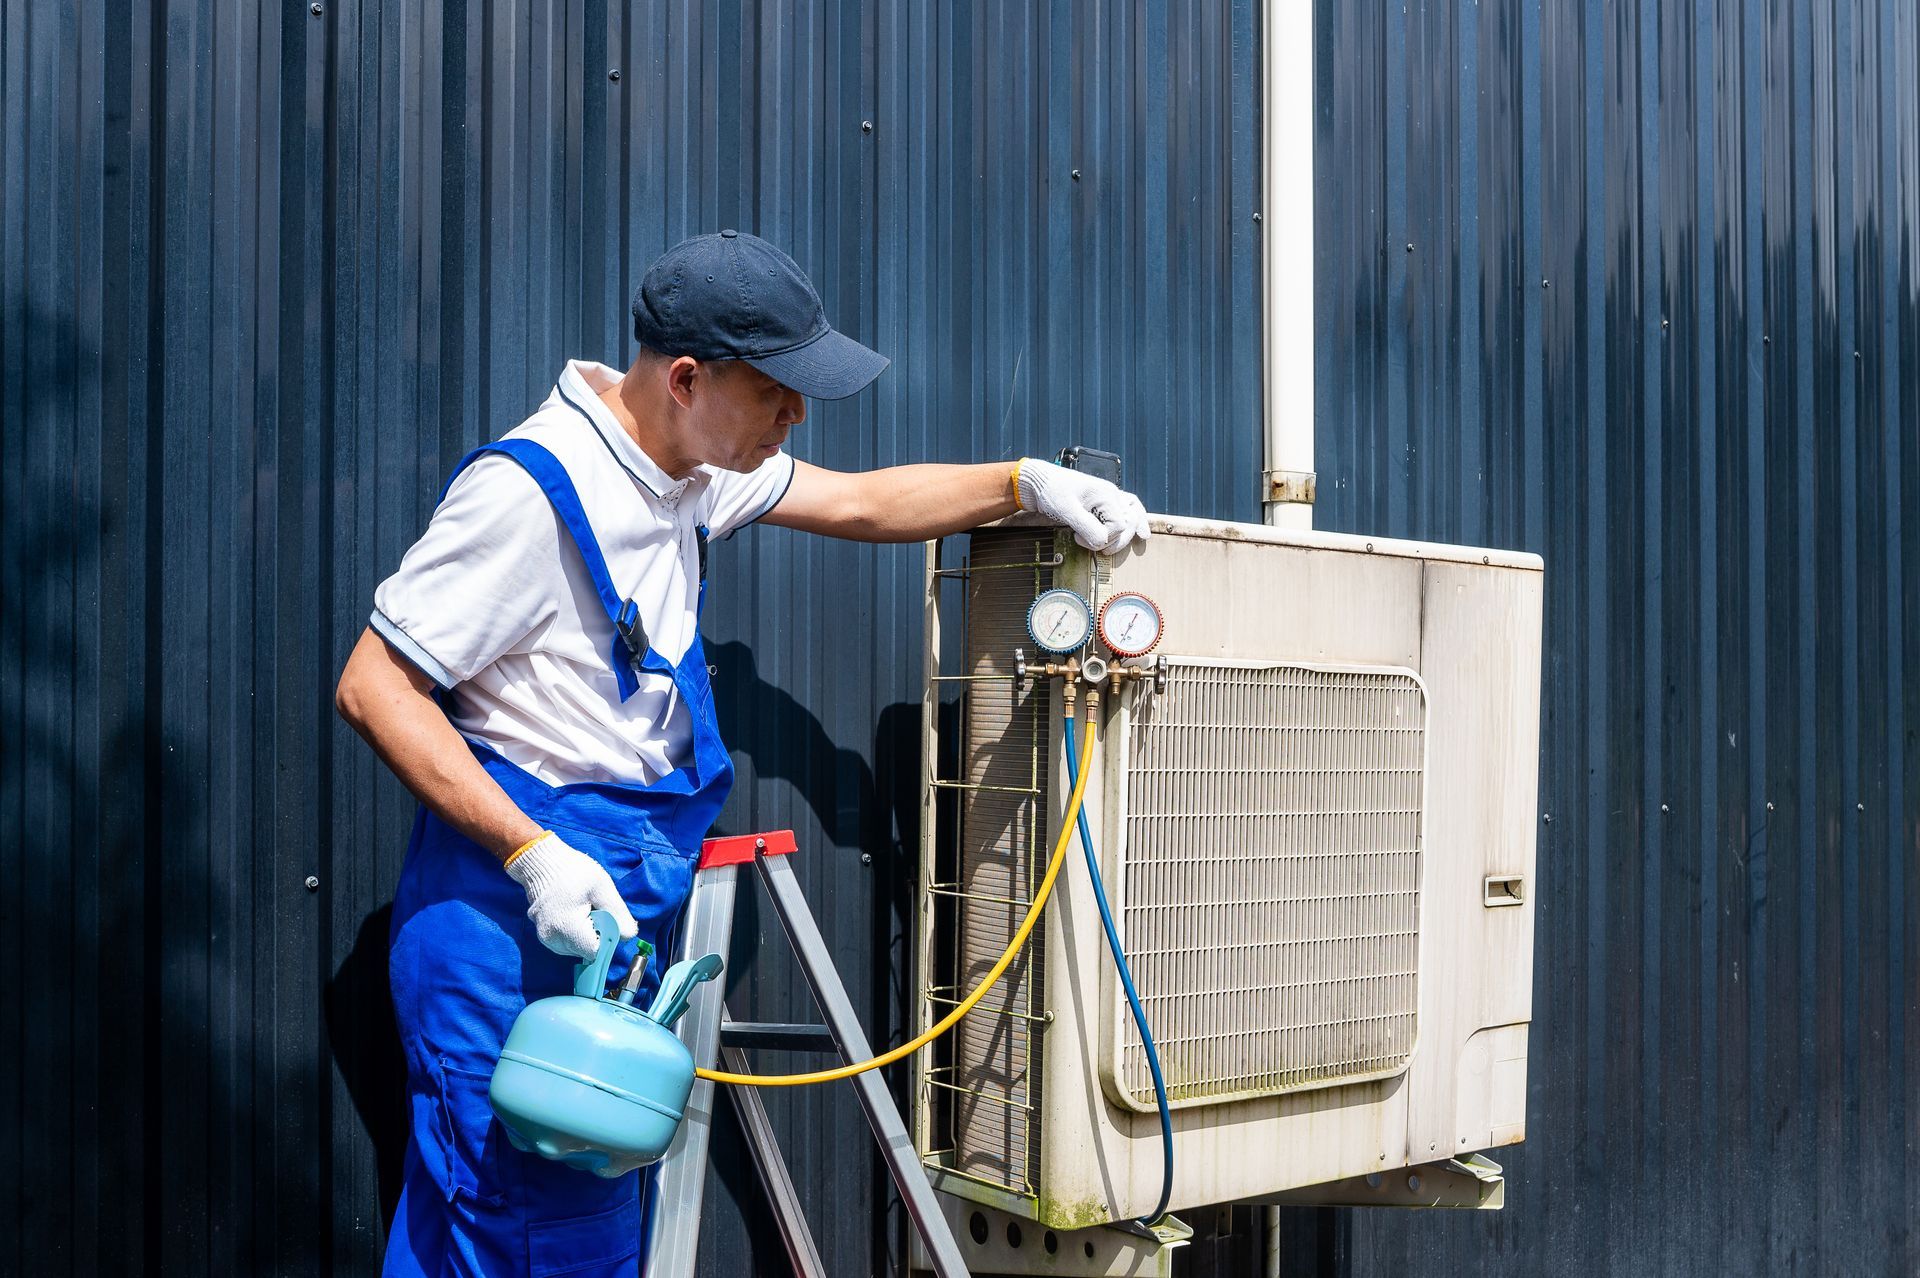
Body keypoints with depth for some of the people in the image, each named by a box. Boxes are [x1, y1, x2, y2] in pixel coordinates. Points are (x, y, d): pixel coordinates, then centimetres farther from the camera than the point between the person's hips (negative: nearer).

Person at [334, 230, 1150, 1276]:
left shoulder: (687, 461, 8)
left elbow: (856, 503, 20)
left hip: (616, 908, 9)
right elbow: (372, 689, -18)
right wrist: (533, 856, -23)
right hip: (513, 915, -9)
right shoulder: (530, 488, -20)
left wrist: (1025, 482, 9)